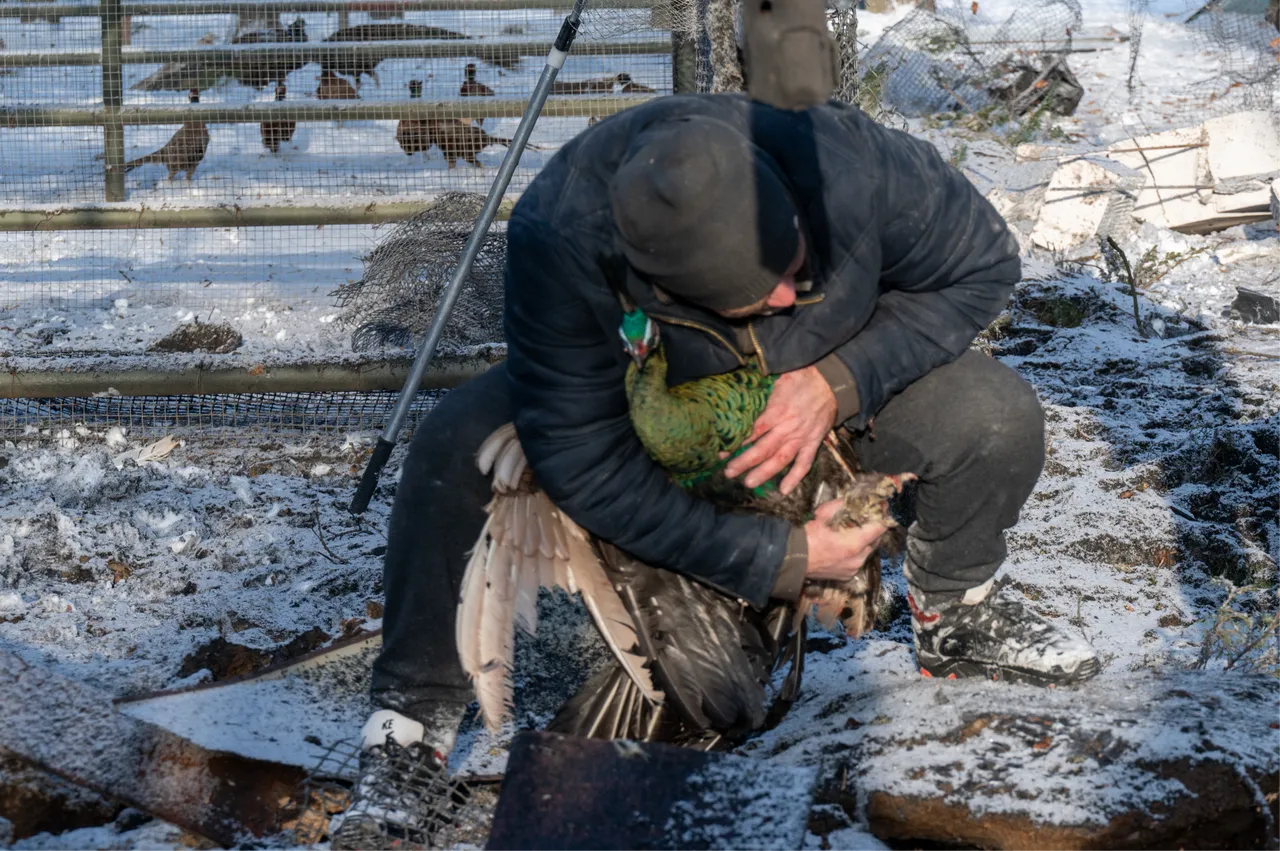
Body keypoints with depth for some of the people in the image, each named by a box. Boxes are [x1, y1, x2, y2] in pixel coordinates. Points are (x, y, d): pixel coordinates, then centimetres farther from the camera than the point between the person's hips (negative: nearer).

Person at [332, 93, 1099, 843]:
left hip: (828, 382, 1)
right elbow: (581, 460, -32)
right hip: (639, 387, -1)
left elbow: (984, 264, -20)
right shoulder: (558, 242, -41)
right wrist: (776, 558, -30)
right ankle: (418, 701, 0)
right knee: (452, 451, -26)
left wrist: (840, 382, -34)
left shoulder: (853, 164, -39)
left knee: (1000, 420, -24)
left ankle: (956, 619, 8)